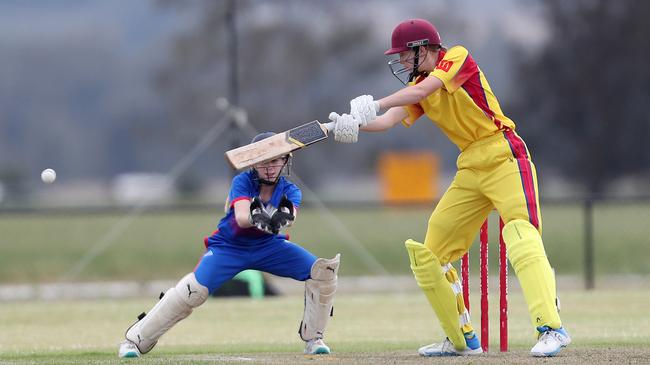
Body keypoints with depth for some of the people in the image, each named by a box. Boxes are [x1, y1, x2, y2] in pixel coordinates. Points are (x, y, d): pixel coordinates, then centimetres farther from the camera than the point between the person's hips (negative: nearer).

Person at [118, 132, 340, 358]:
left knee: (323, 269, -14)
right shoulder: (243, 182, -19)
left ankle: (312, 339, 0)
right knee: (194, 290, -24)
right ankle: (135, 339, -12)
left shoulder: (289, 191, -13)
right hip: (229, 247, -3)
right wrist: (255, 218, -63)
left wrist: (285, 216, -63)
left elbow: (290, 216, -37)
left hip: (269, 246, 3)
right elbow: (241, 217, -38)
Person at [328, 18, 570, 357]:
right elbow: (389, 120, -4)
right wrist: (353, 125, -23)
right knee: (429, 254, 7)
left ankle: (551, 328, -32)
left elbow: (420, 91, -25)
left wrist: (374, 104, -36)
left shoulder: (457, 57, -8)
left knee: (522, 237, -26)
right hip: (469, 170, 9)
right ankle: (462, 339, 16)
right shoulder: (416, 86, 12)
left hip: (504, 158, -9)